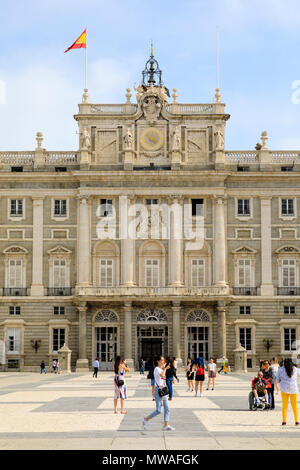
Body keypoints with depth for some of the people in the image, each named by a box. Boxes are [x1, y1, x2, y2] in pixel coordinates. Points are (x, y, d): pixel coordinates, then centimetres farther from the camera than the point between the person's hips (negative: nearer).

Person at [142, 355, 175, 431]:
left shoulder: (162, 368, 15)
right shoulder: (157, 369, -11)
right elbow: (162, 375, -29)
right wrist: (165, 368, -17)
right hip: (158, 390, -9)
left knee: (167, 409, 3)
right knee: (158, 410, -6)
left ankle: (166, 425, 4)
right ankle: (145, 420, 9)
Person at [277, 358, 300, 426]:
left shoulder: (280, 369, 2)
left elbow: (278, 380, 9)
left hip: (284, 389, -1)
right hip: (293, 389, 1)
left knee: (285, 406, 7)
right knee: (294, 406, 10)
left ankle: (284, 421, 3)